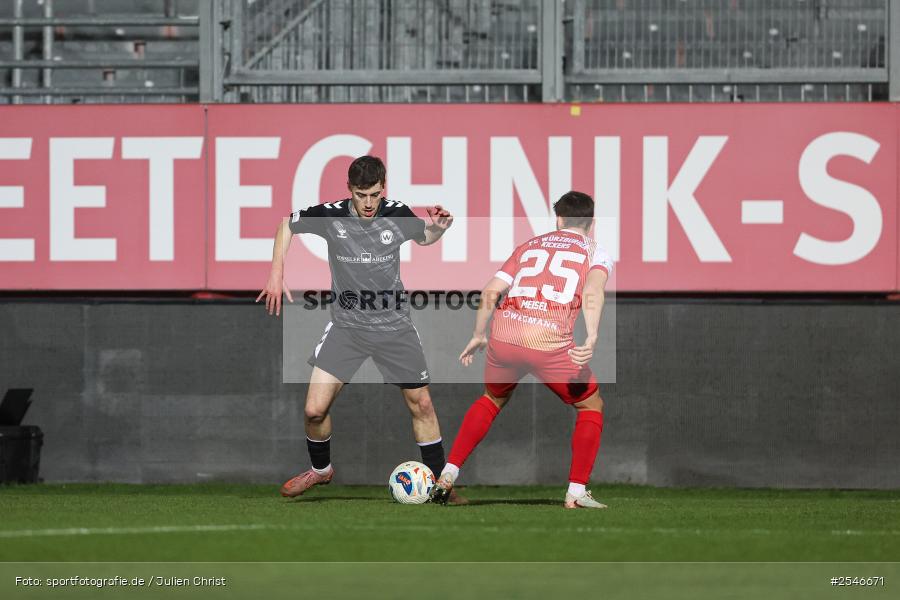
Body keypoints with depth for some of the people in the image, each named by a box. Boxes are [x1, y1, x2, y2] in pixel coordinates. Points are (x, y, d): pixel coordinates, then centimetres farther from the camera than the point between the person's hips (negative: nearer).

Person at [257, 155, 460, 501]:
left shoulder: (397, 215, -10)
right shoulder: (331, 216, -14)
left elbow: (424, 237, 13)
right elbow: (287, 224, 5)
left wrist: (439, 227, -11)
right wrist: (276, 275, -2)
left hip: (394, 326, 1)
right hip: (347, 326, 0)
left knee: (421, 404, 3)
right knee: (315, 409, -5)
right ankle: (320, 470, 23)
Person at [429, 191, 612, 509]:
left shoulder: (529, 246, 25)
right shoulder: (596, 253, 15)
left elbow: (490, 291, 15)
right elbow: (593, 289, -8)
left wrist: (478, 336, 27)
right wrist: (592, 338, -20)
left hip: (503, 335, 4)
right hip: (550, 341, -4)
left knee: (492, 399, 32)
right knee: (591, 406, 20)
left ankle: (447, 476, 25)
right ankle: (576, 492, 11)